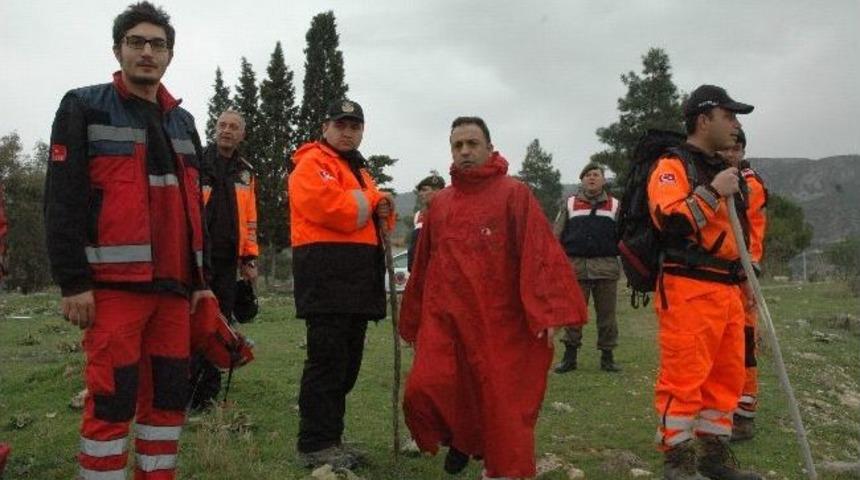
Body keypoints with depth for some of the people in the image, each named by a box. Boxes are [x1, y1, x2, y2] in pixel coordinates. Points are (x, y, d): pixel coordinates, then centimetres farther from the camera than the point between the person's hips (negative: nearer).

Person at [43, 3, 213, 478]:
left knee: (170, 395, 9)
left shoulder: (183, 122, 18)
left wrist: (200, 279, 15)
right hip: (114, 283, -6)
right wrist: (73, 281, -12)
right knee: (112, 399, -5)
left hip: (173, 285, 6)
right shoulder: (84, 107, 1)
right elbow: (62, 201, -6)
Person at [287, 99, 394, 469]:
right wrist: (368, 204, -5)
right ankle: (315, 445, -1)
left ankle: (331, 437, 22)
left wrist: (383, 212, 3)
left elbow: (370, 218, 27)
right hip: (327, 272, -9)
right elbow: (328, 206, -21)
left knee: (348, 362, 12)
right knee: (327, 360, -9)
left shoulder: (358, 169, 26)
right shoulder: (313, 163, -3)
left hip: (359, 276, 9)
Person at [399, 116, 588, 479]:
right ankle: (459, 438, 23)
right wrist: (412, 320, 19)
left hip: (498, 323, -3)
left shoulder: (515, 194, -2)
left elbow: (539, 252, -12)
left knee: (501, 402, 1)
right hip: (443, 319, 4)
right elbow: (423, 265, 17)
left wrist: (548, 311, -21)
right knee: (424, 389, -9)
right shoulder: (439, 203, 13)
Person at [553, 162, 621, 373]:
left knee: (607, 313, 4)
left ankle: (607, 356, 14)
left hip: (606, 267, 0)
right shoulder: (570, 204, 11)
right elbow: (556, 236, 10)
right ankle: (570, 356, 10)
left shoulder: (614, 205, 12)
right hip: (575, 266, 0)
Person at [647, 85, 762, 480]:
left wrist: (746, 278, 27)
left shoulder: (722, 170, 22)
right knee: (684, 377, -7)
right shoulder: (673, 165, -6)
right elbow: (669, 221, -23)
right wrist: (712, 192, -19)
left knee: (727, 376, 13)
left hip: (727, 290, 9)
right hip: (688, 291, -9)